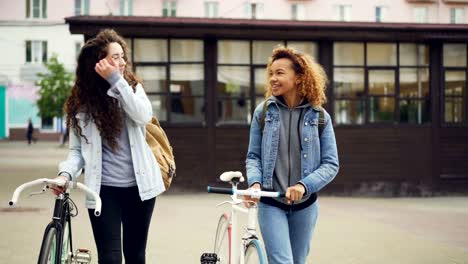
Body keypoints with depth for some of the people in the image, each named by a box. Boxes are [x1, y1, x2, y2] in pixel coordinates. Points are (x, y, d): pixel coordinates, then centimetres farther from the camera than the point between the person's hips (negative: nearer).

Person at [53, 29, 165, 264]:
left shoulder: (132, 87, 4)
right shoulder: (81, 102, 1)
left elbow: (144, 115, -17)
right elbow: (77, 149, 1)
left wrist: (116, 80, -19)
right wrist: (66, 173, -18)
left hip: (138, 186, 2)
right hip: (104, 189, -2)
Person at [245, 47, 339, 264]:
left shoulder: (320, 117, -3)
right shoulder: (263, 112, -2)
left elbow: (331, 164, -5)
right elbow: (253, 156, 2)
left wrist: (303, 185, -20)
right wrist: (255, 183, -18)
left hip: (304, 205, 1)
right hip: (271, 204, -1)